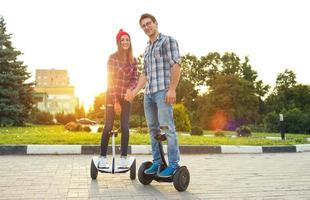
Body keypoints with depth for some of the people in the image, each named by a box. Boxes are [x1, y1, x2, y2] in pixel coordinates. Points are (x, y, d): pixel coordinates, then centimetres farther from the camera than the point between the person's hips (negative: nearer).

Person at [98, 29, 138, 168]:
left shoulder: (133, 60, 3)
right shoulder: (113, 58, -7)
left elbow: (134, 79, 5)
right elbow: (111, 80, -10)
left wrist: (130, 89, -18)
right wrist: (116, 101, -13)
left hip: (126, 96, 3)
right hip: (112, 95, -3)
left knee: (125, 126, -1)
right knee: (108, 125, -2)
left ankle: (123, 157, 5)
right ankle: (102, 157, 7)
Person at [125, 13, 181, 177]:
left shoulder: (168, 40, 3)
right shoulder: (147, 49, 24)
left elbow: (176, 65, -8)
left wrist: (172, 89, -17)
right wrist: (135, 91, 14)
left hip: (163, 91, -7)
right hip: (148, 93, 8)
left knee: (167, 127, -9)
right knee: (153, 128, 7)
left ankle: (173, 164, -4)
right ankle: (157, 162, 15)